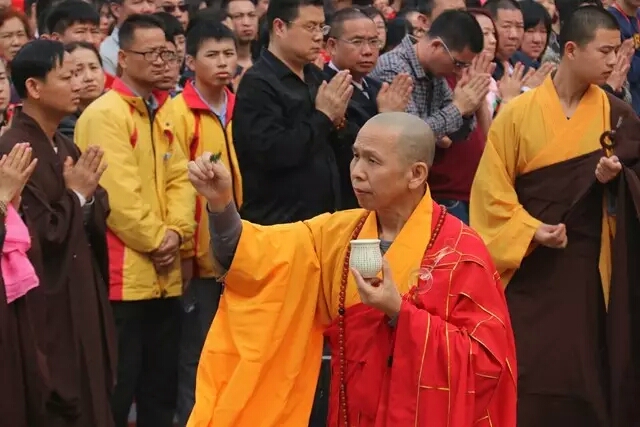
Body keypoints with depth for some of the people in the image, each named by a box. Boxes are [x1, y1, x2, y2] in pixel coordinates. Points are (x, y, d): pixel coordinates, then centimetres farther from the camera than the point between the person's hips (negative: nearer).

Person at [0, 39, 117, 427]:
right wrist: (75, 195, -12)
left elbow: (97, 224, 12)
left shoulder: (67, 149, 12)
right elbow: (38, 239, -22)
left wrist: (89, 196, -8)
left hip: (82, 304, 9)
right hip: (47, 313, -9)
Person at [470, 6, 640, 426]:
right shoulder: (518, 113, -4)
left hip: (588, 264, 2)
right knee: (529, 371, -3)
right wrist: (529, 230, -16)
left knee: (585, 370, 1)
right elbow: (492, 187, -4)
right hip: (530, 262, -2)